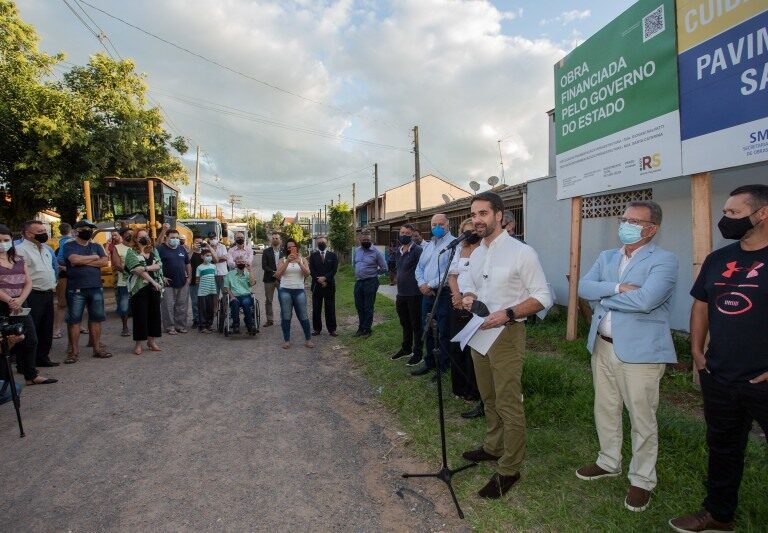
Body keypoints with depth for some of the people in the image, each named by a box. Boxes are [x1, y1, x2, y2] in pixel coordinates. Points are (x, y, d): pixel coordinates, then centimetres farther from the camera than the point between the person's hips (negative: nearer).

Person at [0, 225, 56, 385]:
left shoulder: (18, 260, 13)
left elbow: (28, 282, 6)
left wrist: (20, 300, -10)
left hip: (19, 306, 5)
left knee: (30, 340, 8)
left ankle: (31, 375, 21)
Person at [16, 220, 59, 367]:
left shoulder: (46, 249, 16)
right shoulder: (21, 250, -12)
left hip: (48, 294, 8)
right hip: (33, 295, -8)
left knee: (47, 329, 14)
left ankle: (42, 357, 24)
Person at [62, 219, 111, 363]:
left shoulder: (96, 247, 13)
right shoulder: (69, 246, 2)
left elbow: (105, 262, -3)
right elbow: (74, 259, -18)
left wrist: (83, 261, -10)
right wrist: (94, 257, -5)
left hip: (96, 288, 4)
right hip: (76, 290, -4)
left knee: (96, 319, 7)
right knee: (74, 320, 0)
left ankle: (97, 348, 16)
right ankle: (74, 352, 7)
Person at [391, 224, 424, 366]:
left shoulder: (417, 250, -13)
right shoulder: (399, 251, 12)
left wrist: (421, 287, -15)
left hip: (414, 294, -8)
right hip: (401, 294, 8)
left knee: (416, 324, 4)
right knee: (405, 324, 20)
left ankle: (418, 353, 15)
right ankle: (406, 349, 35)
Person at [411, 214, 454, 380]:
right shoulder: (428, 245, 17)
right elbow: (419, 268, 15)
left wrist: (431, 285, -16)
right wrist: (422, 284, -5)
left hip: (444, 294, -7)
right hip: (427, 293, 8)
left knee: (443, 334, 1)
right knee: (427, 331, 15)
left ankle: (444, 367, 14)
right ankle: (429, 363, 29)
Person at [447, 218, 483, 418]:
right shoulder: (459, 249, 15)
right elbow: (452, 274, 13)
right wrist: (457, 295, -3)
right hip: (458, 303, 7)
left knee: (472, 348, -4)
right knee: (456, 346, 10)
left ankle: (475, 393, 6)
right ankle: (459, 388, 24)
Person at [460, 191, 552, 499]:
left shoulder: (521, 252, -13)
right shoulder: (476, 254, 9)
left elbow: (544, 298, -13)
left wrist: (507, 314, -25)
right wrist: (468, 297, -3)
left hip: (506, 335, -7)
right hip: (479, 332, 7)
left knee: (508, 404, -1)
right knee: (489, 398, 20)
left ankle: (509, 469, 13)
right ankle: (493, 447, 39)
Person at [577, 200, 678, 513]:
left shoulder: (664, 260, -11)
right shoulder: (606, 257, 11)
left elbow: (644, 300, -26)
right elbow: (583, 287, -3)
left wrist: (604, 297, -10)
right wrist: (617, 288, -19)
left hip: (640, 351, -6)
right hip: (602, 346, 7)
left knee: (642, 420, 7)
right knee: (605, 410, 19)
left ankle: (642, 480, 26)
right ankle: (609, 462, 39)